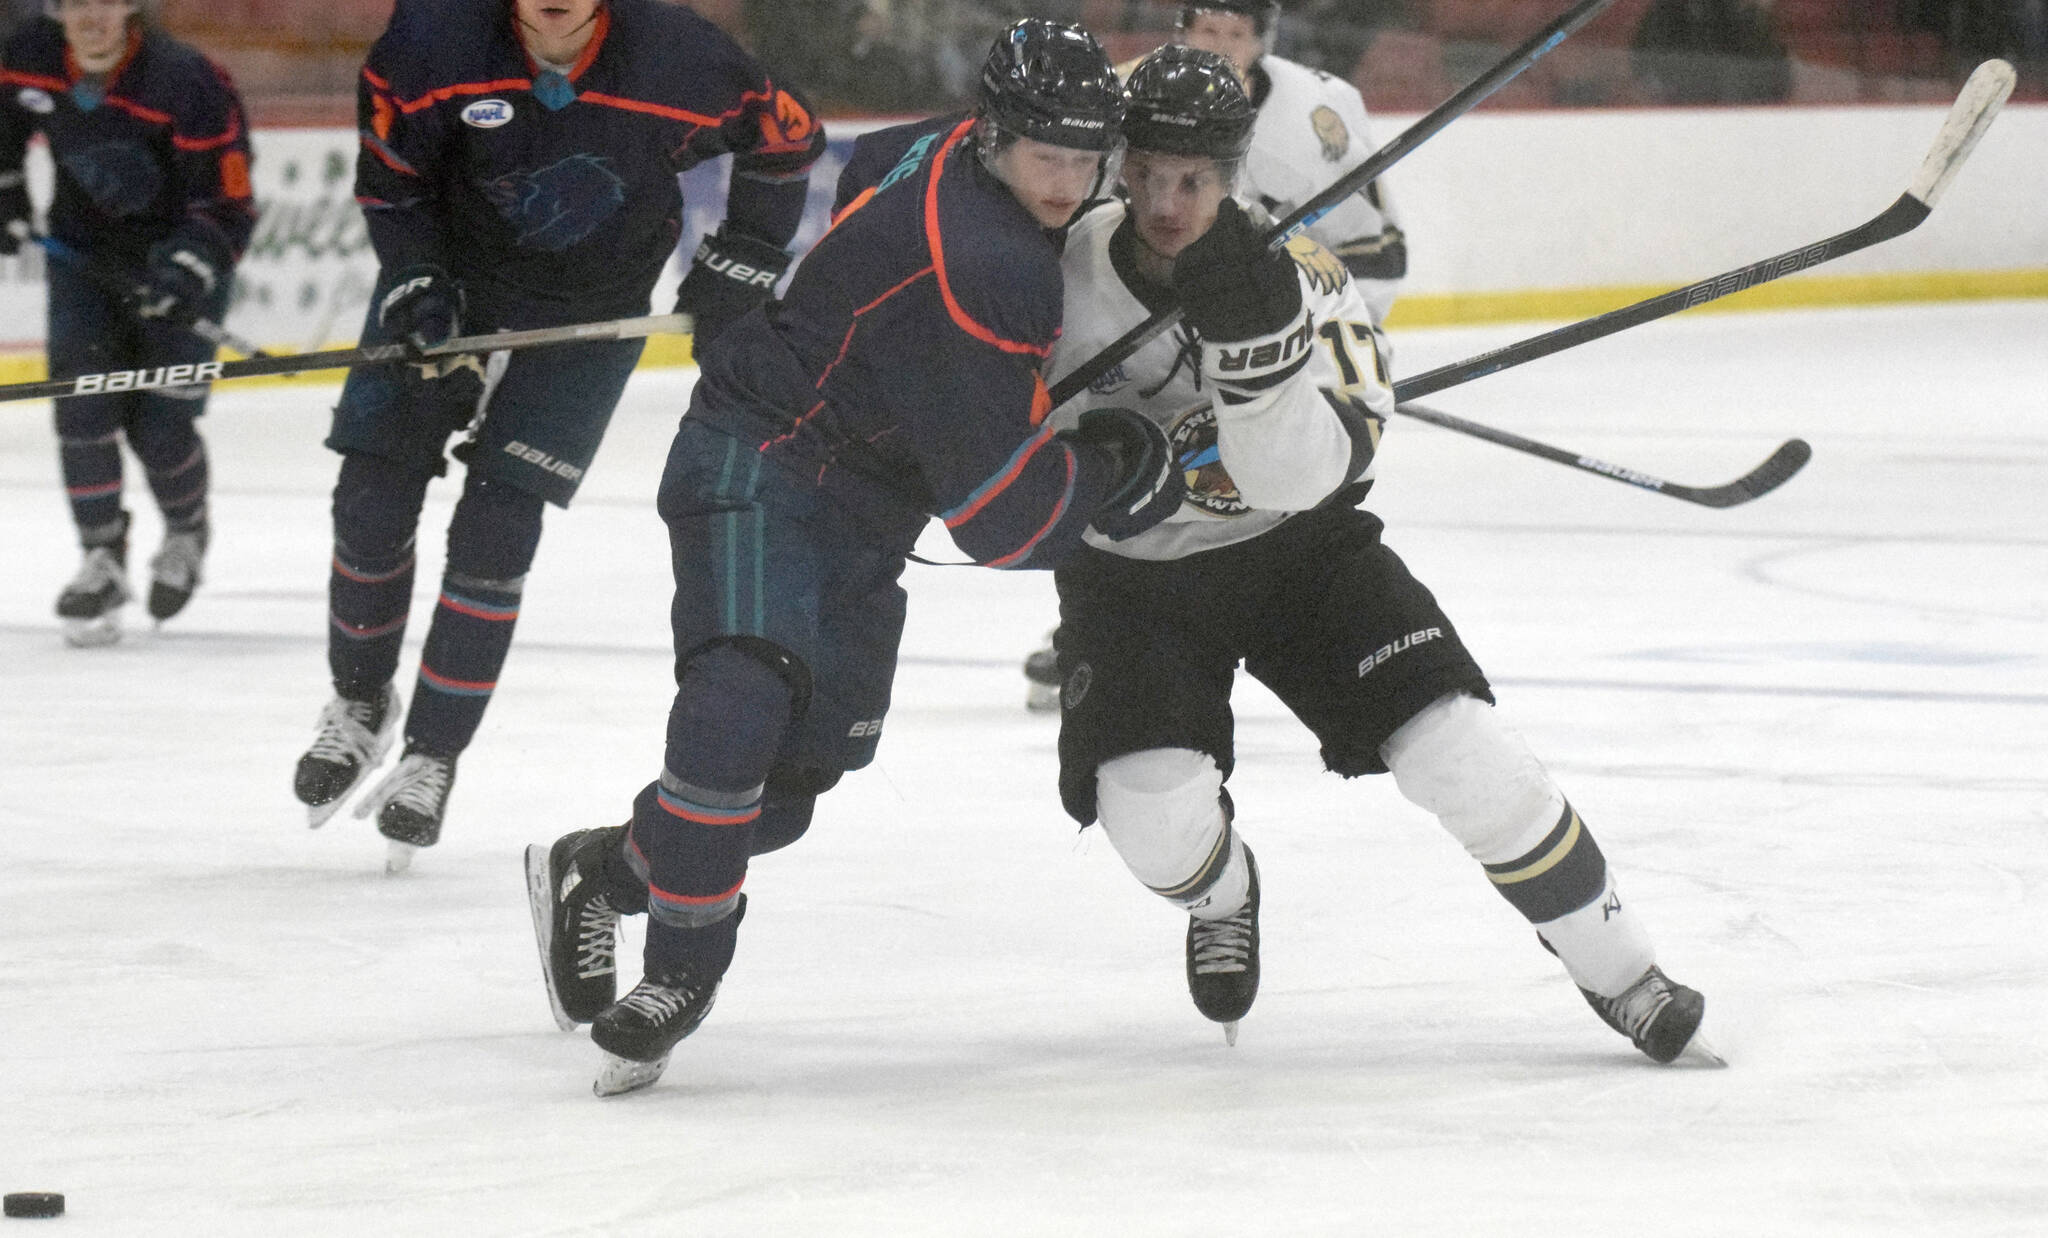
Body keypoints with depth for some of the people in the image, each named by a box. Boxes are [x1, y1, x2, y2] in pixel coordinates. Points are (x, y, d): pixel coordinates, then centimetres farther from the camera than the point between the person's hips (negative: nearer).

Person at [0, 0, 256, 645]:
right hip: (82, 248, 4)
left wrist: (187, 270, -37)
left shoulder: (188, 82, -28)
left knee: (160, 426, -4)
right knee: (83, 406, -11)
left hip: (176, 255, -3)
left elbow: (228, 205, -24)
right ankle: (103, 560, 1)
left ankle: (186, 532, 27)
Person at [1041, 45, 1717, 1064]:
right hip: (1132, 570, 1)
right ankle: (1221, 896, 18)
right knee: (1151, 804, -22)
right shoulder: (1066, 269, -17)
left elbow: (1298, 476, -32)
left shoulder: (1302, 279, -21)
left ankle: (1616, 968, -1)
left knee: (1452, 742, -16)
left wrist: (1252, 341, -48)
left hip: (1296, 549, -1)